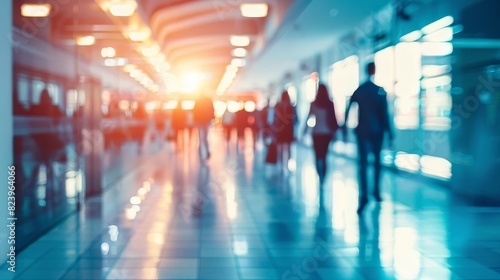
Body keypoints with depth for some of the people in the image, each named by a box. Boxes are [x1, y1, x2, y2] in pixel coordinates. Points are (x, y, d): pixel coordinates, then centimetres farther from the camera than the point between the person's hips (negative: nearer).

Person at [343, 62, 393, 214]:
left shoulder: (358, 90, 1)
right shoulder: (381, 91, -7)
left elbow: (347, 110, 2)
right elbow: (385, 113, -9)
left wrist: (344, 127, 11)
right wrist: (389, 132, -4)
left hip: (362, 131, 1)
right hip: (377, 130, -1)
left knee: (363, 163, -4)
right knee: (377, 161, 17)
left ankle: (364, 196, -17)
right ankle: (376, 190, 22)